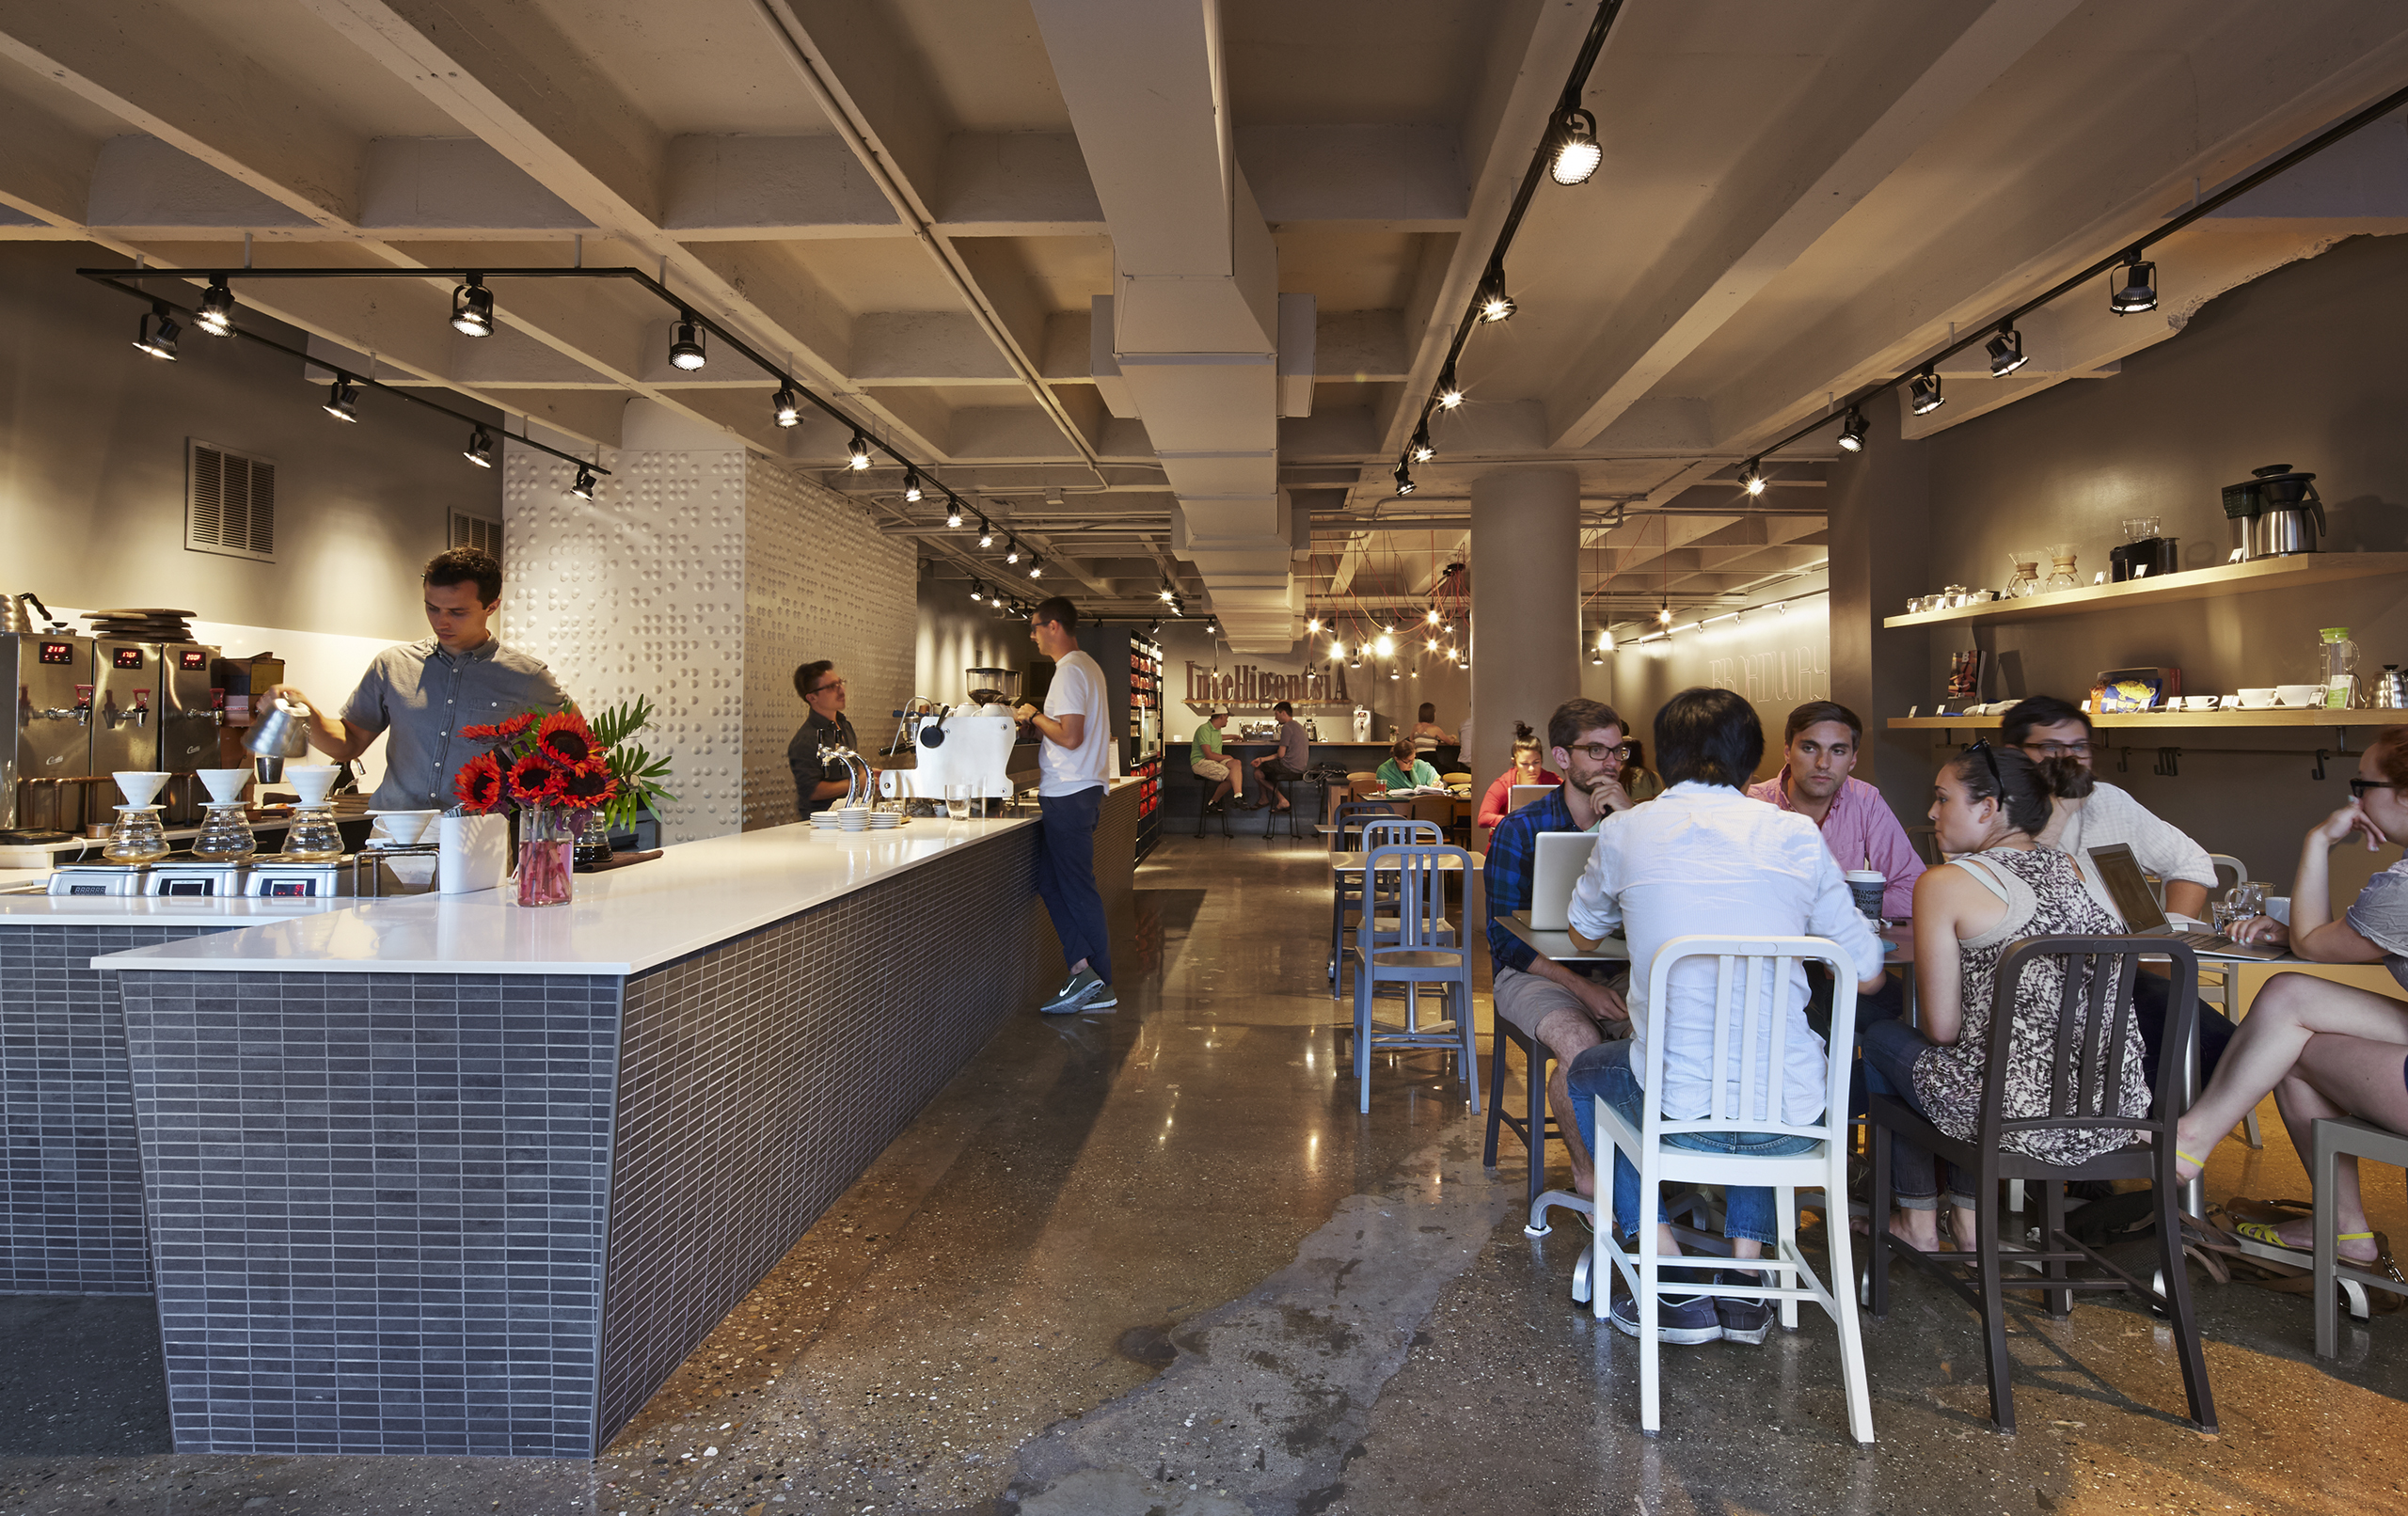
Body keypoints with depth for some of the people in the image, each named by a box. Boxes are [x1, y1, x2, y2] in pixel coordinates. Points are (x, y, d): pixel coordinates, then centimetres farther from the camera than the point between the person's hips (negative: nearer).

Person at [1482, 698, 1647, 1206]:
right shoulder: (1520, 831, -4)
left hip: (1616, 969, 3)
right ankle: (1586, 1170, -7)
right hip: (1534, 971, -3)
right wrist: (1580, 986, -19)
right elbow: (1505, 937, -8)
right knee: (1580, 1044, -32)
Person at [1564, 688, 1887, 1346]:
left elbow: (1585, 934, 18)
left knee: (1586, 1073, 31)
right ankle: (1744, 1274, 29)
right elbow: (1869, 975, 6)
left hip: (1679, 1112, -2)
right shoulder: (1795, 835, 0)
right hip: (1792, 1116, 3)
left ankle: (1675, 1286, 22)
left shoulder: (1626, 830, -1)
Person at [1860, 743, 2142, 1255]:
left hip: (2019, 1116, -7)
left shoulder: (1945, 882, -11)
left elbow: (1942, 1027, -9)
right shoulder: (2070, 869, 9)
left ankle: (1917, 1219, 32)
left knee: (1882, 1036, 22)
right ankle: (1969, 1216, 36)